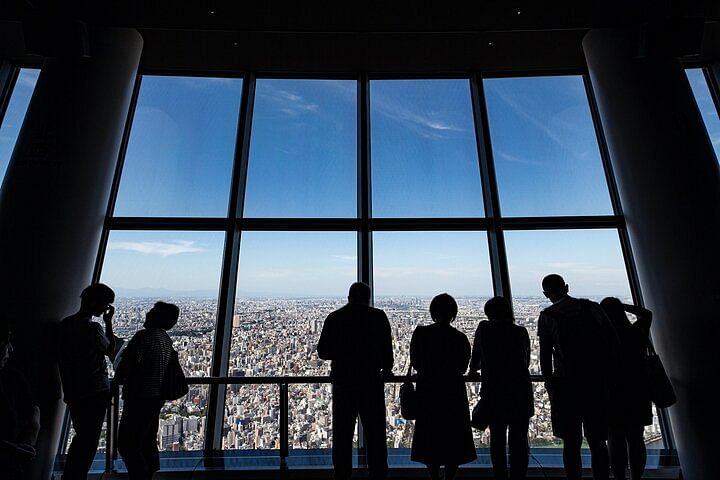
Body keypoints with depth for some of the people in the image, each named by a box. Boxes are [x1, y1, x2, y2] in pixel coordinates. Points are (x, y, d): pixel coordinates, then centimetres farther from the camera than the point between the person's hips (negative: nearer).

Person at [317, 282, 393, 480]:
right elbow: (387, 349, -6)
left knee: (342, 435, 16)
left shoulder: (334, 317, -1)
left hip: (342, 383, 2)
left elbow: (323, 352, 2)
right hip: (371, 381, -2)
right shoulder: (378, 316, -7)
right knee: (375, 434, 14)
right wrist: (386, 370, 12)